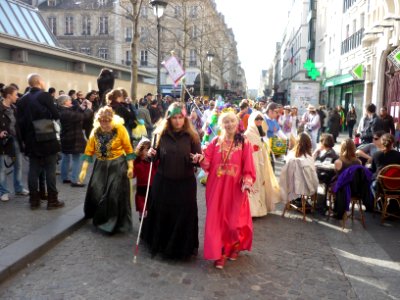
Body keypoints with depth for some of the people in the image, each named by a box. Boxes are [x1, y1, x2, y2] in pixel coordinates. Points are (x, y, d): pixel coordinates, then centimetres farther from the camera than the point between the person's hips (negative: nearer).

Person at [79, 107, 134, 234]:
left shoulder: (120, 129, -12)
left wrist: (130, 167, -12)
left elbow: (128, 149, -7)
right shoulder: (95, 131, -1)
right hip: (101, 166, 4)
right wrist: (84, 169, -5)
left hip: (117, 166, -4)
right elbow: (89, 151, 0)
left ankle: (115, 222, 15)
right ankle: (100, 218, 33)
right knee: (96, 193, 6)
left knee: (115, 195, -2)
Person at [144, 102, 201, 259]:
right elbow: (155, 158, 8)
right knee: (161, 215, 13)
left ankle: (182, 248, 28)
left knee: (183, 216, 7)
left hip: (185, 184, -1)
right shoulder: (161, 134, 0)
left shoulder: (192, 136, -4)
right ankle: (160, 244, 35)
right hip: (163, 182, 2)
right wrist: (151, 154, -14)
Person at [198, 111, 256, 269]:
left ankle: (235, 246, 35)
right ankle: (220, 254, 14)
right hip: (217, 187, 2)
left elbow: (248, 167, -5)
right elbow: (208, 165, 0)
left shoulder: (244, 143, -1)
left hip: (236, 188, -1)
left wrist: (247, 182, -18)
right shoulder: (215, 142, 5)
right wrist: (202, 159, -21)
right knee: (217, 220, 2)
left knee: (235, 220, 6)